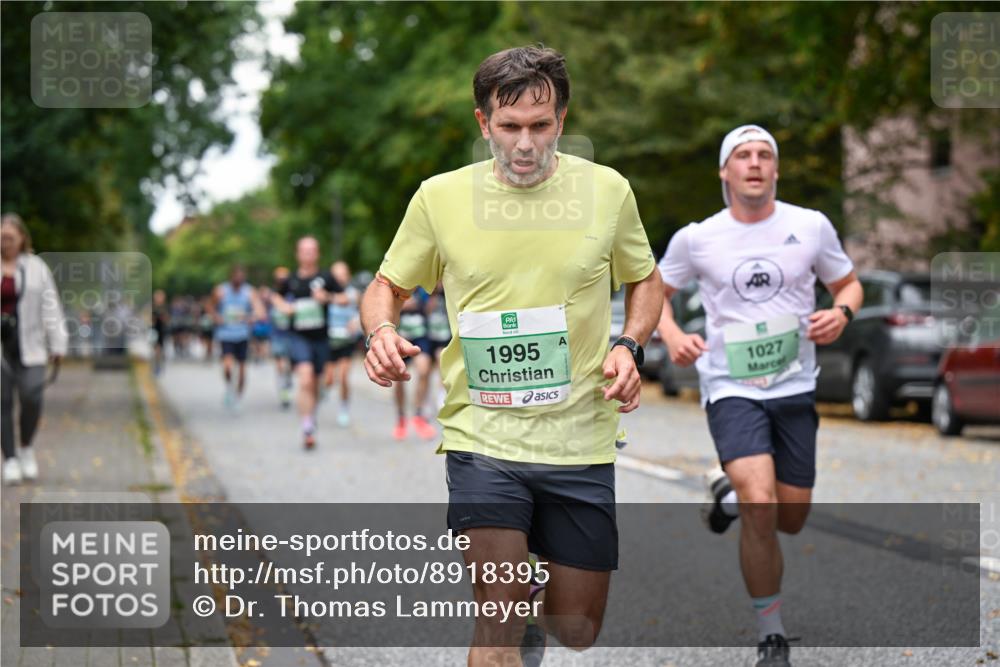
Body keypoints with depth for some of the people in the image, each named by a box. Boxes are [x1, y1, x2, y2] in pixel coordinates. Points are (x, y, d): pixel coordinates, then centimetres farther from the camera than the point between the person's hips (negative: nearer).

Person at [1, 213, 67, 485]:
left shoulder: (36, 267, 5)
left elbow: (50, 307, 4)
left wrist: (57, 344, -1)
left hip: (28, 345, 0)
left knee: (31, 398, -9)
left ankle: (26, 448, 15)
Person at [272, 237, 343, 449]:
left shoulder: (325, 278, 0)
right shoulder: (291, 280, 2)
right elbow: (276, 295, 21)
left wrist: (327, 297, -14)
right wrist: (283, 306, 0)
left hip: (320, 337, 2)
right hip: (298, 336, -2)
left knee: (315, 384, 13)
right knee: (305, 379, -20)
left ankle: (311, 418, 37)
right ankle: (307, 429, -22)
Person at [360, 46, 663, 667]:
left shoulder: (607, 189, 1)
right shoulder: (439, 196, -1)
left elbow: (646, 280, 16)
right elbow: (387, 287, 11)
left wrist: (628, 347, -3)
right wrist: (382, 331, -12)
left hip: (581, 440, 2)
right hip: (482, 436, -2)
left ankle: (534, 600, 44)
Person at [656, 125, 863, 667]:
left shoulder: (811, 226, -1)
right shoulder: (696, 238, -3)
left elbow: (848, 283, 13)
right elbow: (654, 289, 12)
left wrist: (841, 313, -10)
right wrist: (671, 336, -7)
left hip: (794, 388, 3)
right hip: (731, 389, -3)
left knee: (790, 521, 8)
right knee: (760, 509, -21)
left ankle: (730, 490, 44)